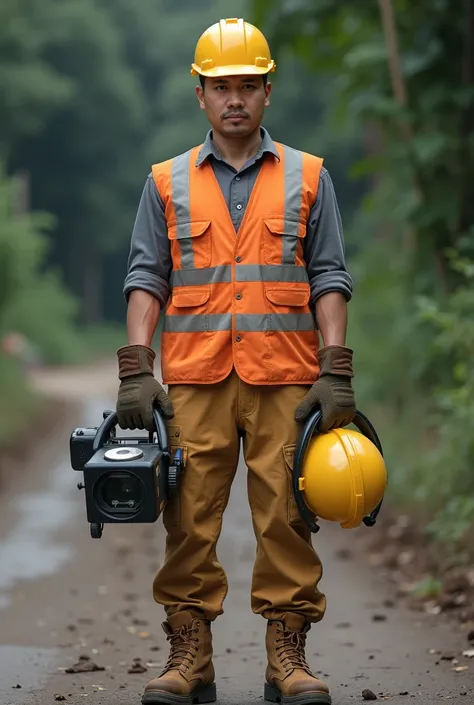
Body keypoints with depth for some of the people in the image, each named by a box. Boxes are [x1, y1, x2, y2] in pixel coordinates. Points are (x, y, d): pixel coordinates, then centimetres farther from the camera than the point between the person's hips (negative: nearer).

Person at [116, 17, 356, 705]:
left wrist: (335, 372, -3)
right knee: (191, 518, -1)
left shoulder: (307, 178, 10)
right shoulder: (168, 183, 12)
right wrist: (137, 369, -4)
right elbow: (146, 278, 8)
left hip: (286, 380, 0)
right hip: (195, 380, 1)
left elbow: (329, 278, 7)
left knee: (285, 515, -2)